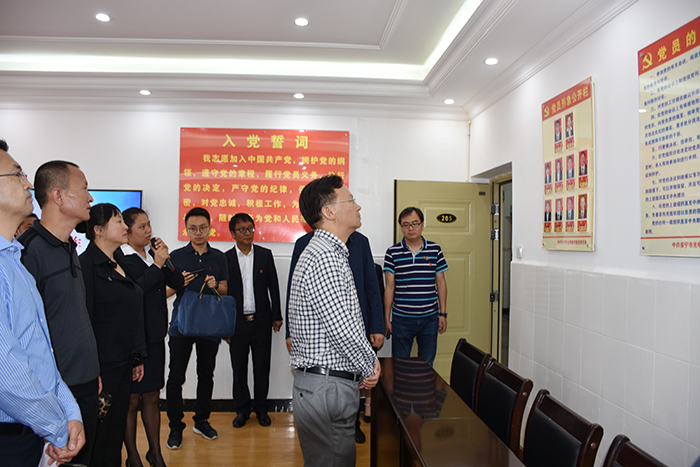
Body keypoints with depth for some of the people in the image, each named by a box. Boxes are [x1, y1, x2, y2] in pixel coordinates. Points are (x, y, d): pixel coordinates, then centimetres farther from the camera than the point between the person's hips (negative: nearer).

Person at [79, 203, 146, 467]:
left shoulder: (120, 264, 13)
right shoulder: (87, 264, -13)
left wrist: (137, 358, 18)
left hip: (124, 363, 8)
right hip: (102, 365, -8)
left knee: (117, 429, 16)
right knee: (97, 436, 4)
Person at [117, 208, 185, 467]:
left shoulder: (153, 252, 9)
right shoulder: (119, 257, -12)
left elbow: (178, 283, 8)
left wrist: (167, 260, -7)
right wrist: (157, 265, -17)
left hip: (155, 336, 7)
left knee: (152, 396, 16)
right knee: (132, 399, 6)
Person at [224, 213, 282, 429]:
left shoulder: (265, 255, 4)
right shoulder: (226, 258, 1)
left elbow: (273, 287, 6)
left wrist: (276, 316, 3)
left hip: (261, 321, 1)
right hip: (237, 322, 0)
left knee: (262, 368, 8)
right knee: (239, 368, 8)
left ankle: (261, 408, 23)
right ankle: (242, 409, 24)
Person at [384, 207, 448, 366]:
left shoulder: (435, 250, 3)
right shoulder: (392, 253, -2)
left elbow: (441, 283, 7)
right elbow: (389, 287, 0)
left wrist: (443, 314, 5)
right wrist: (386, 318, 0)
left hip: (430, 318, 1)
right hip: (401, 319, -1)